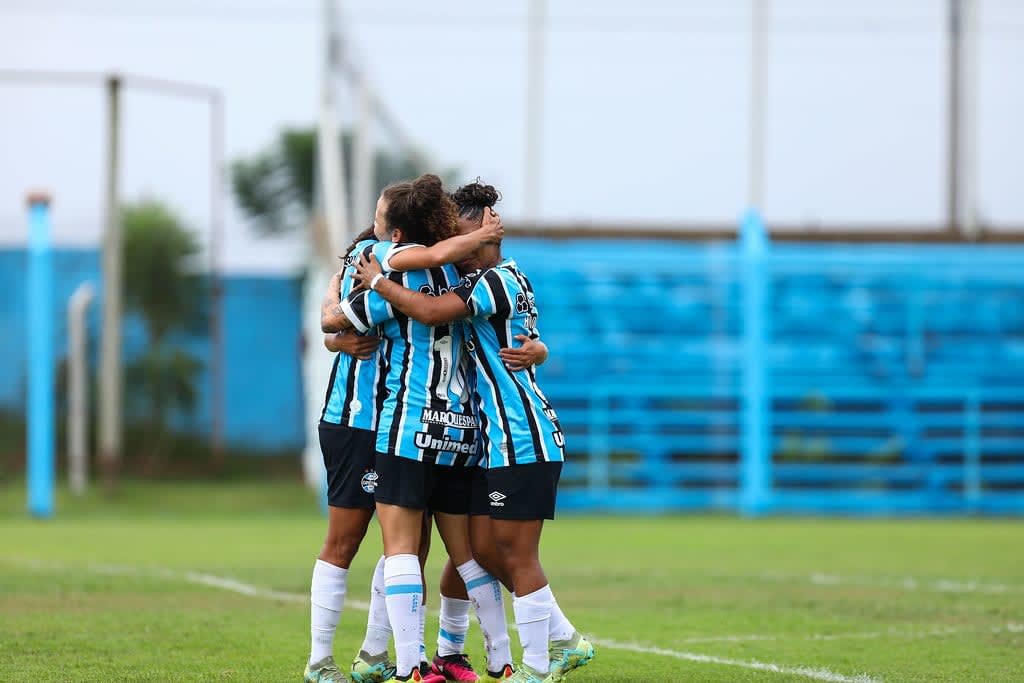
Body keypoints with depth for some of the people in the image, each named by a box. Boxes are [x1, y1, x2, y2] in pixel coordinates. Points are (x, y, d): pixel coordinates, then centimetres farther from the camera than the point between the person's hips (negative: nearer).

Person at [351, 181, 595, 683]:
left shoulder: (501, 280, -15)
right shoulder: (484, 283, 17)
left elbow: (431, 311, -27)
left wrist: (377, 282, -13)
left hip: (522, 441, -10)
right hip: (505, 440, 10)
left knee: (516, 556, -4)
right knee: (499, 553, 14)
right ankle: (564, 642, 23)